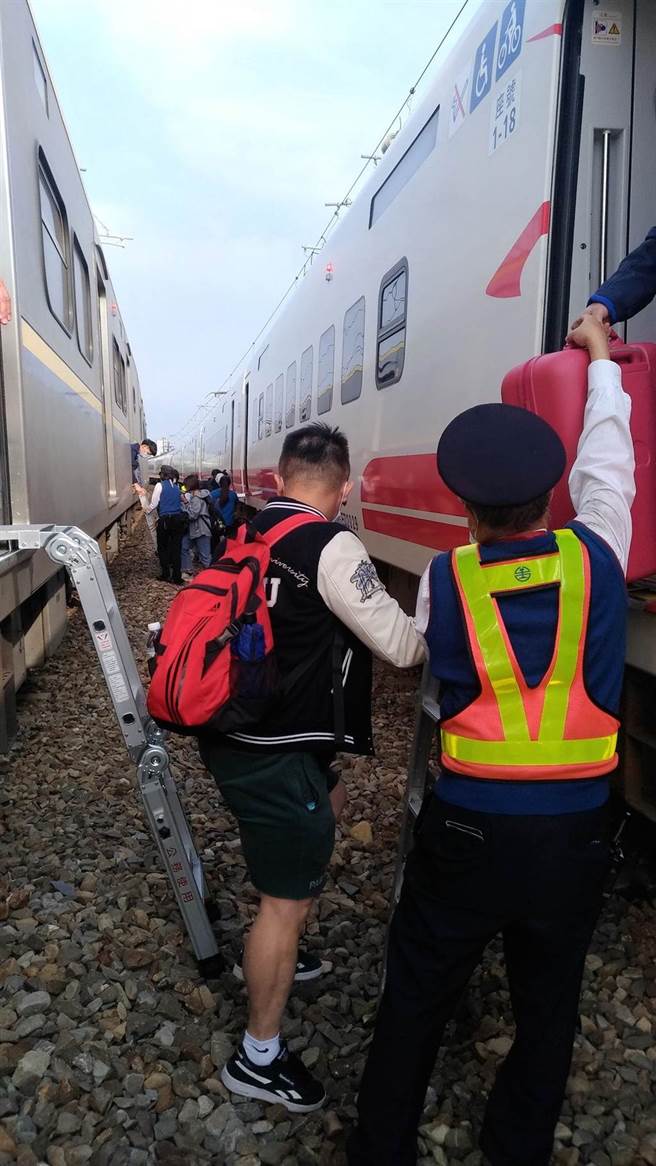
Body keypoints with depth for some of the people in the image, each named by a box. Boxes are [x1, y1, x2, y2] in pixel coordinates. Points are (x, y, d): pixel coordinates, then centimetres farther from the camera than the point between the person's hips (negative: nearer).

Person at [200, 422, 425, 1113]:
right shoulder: (330, 546, -19)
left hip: (232, 732, 9)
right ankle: (258, 1059, 26)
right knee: (287, 899, 6)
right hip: (272, 756, -9)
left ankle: (275, 953, 47)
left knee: (329, 799, 29)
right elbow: (401, 647, -17)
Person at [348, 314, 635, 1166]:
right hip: (575, 834, 2)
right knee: (548, 1008, 23)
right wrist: (601, 362, 25)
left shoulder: (444, 581, -10)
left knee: (416, 1001, 18)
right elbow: (607, 462, 8)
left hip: (466, 830, -1)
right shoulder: (595, 560, -8)